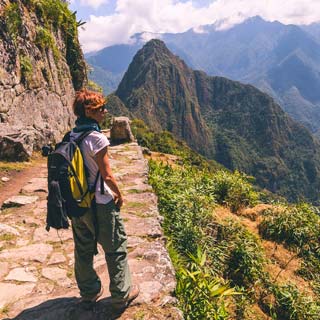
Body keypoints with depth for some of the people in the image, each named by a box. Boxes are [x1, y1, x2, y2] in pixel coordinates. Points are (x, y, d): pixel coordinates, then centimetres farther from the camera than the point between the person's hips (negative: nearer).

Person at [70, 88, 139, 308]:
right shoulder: (97, 138, -22)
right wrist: (119, 195, -1)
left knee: (84, 249, 19)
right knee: (116, 248, 10)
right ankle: (122, 294, 24)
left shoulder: (71, 137, 1)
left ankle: (89, 291, 37)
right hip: (100, 205, -8)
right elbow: (107, 176, -18)